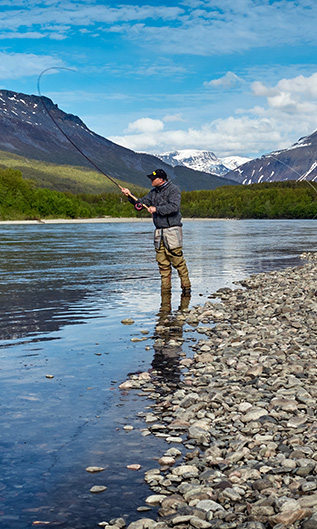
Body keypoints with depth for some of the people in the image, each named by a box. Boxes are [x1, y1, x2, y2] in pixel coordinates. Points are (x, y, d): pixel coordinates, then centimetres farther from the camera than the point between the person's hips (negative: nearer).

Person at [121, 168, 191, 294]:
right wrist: (130, 196, 1)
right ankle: (165, 288, 12)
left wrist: (156, 209, -20)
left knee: (178, 261, -8)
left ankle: (186, 287, 1)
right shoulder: (154, 192, 16)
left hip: (172, 230, -7)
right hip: (159, 232, 7)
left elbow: (174, 206, -21)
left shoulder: (173, 190, -6)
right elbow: (141, 203, 15)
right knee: (162, 262, 6)